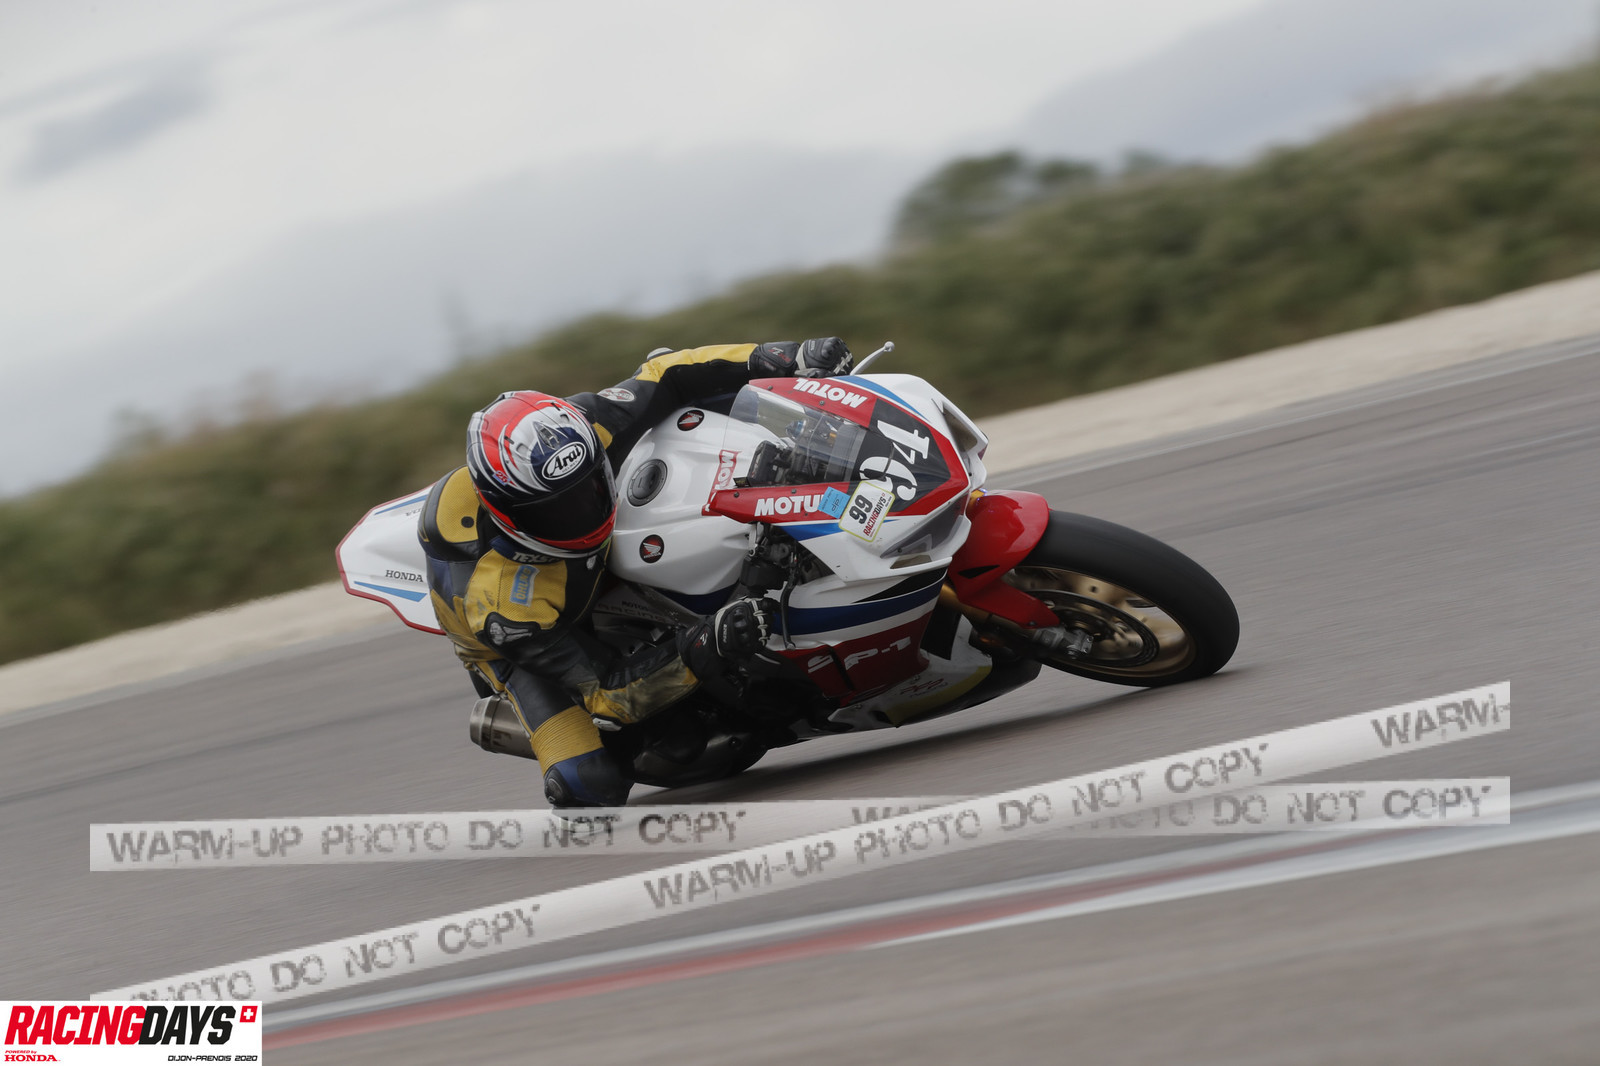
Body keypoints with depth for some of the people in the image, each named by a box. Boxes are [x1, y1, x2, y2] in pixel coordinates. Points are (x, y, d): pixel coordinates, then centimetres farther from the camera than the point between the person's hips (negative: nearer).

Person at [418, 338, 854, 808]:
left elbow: (665, 378, -19)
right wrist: (704, 650, -51)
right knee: (590, 784, -27)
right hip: (524, 646, -6)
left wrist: (786, 358, -30)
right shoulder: (501, 605, -44)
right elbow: (603, 688, -37)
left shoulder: (571, 432, -34)